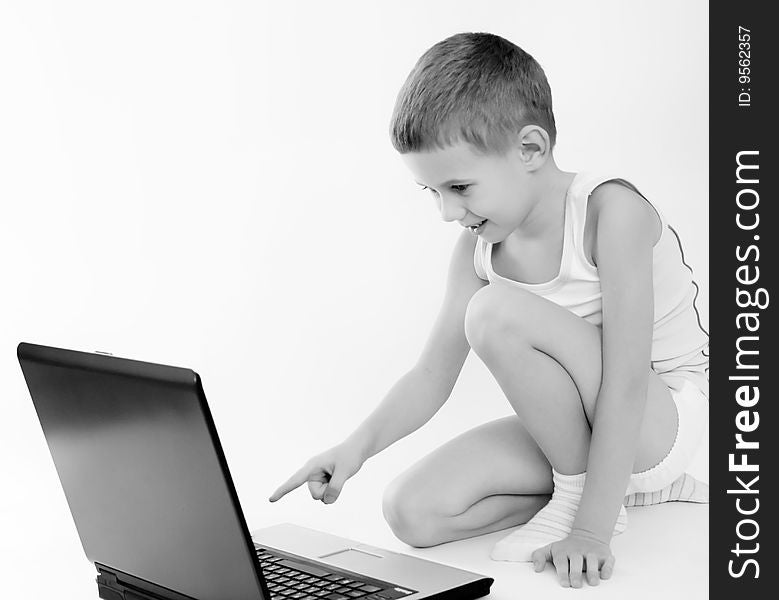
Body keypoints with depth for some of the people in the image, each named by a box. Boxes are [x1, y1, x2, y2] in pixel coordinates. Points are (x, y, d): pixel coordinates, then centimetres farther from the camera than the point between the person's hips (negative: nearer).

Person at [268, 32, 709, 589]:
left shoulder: (611, 210, -24)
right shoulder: (477, 249, -4)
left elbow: (627, 383, -27)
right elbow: (432, 376, -3)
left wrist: (590, 529, -30)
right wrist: (357, 446, -21)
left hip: (666, 414, -7)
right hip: (574, 430, 8)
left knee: (496, 313, -30)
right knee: (413, 512, -9)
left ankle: (581, 492, -9)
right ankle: (632, 483, 2)